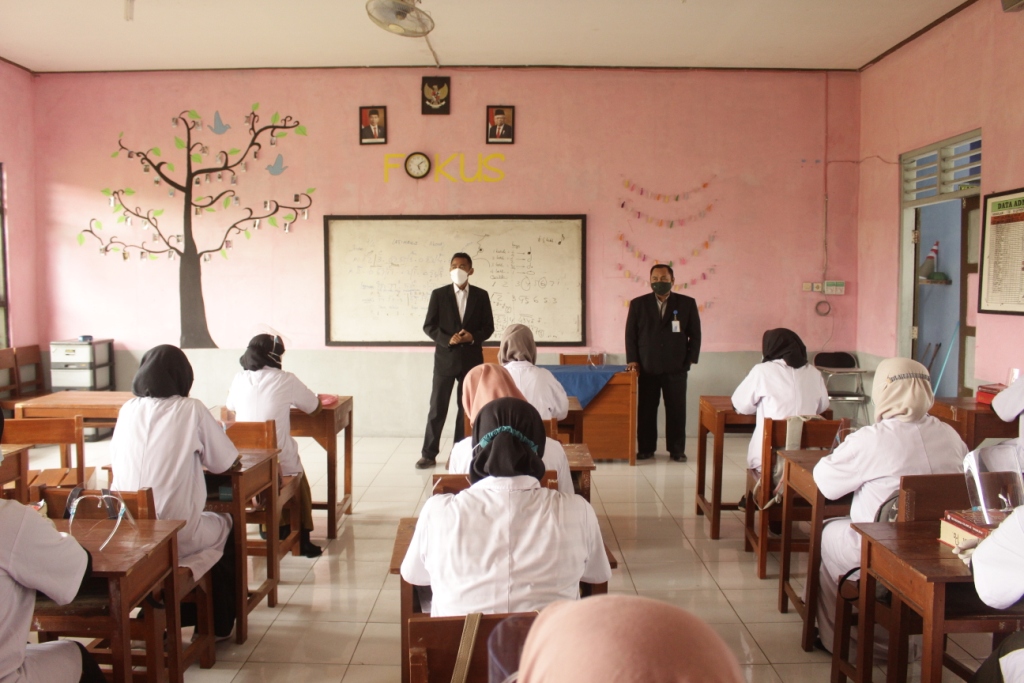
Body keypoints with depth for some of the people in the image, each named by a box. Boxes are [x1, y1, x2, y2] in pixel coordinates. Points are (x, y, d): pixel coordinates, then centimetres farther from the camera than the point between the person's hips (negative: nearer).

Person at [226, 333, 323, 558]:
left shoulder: (239, 380, 0)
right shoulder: (286, 380, -10)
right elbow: (315, 408, 3)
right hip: (280, 464, -3)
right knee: (300, 480, 29)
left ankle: (276, 527, 40)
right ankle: (303, 538, 30)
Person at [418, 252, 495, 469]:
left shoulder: (481, 295, 4)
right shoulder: (438, 294, 0)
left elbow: (489, 327, 4)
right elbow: (429, 326, -2)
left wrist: (473, 337, -15)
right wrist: (447, 339, -18)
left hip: (471, 359, 2)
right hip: (445, 358, -1)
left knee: (467, 408, 7)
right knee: (437, 408, 0)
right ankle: (429, 454, 9)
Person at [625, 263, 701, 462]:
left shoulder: (687, 303, 3)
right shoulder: (638, 304, 4)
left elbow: (695, 334, 6)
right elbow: (630, 334, 6)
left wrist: (690, 360, 0)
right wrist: (632, 360, -2)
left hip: (676, 369, 0)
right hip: (647, 368, 1)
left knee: (676, 410, 3)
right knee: (646, 410, 4)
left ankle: (677, 450, 14)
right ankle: (646, 448, 15)